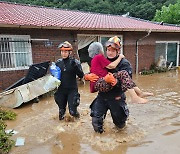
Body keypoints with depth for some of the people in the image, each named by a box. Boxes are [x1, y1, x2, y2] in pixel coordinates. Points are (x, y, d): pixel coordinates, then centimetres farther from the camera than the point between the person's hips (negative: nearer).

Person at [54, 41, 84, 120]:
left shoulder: (75, 62, -7)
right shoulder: (58, 62, 2)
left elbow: (81, 76, -11)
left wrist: (76, 67, -26)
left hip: (72, 90, -3)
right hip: (61, 90, 3)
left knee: (72, 111, -7)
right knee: (61, 110, 12)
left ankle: (75, 113, 30)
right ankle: (61, 116, 47)